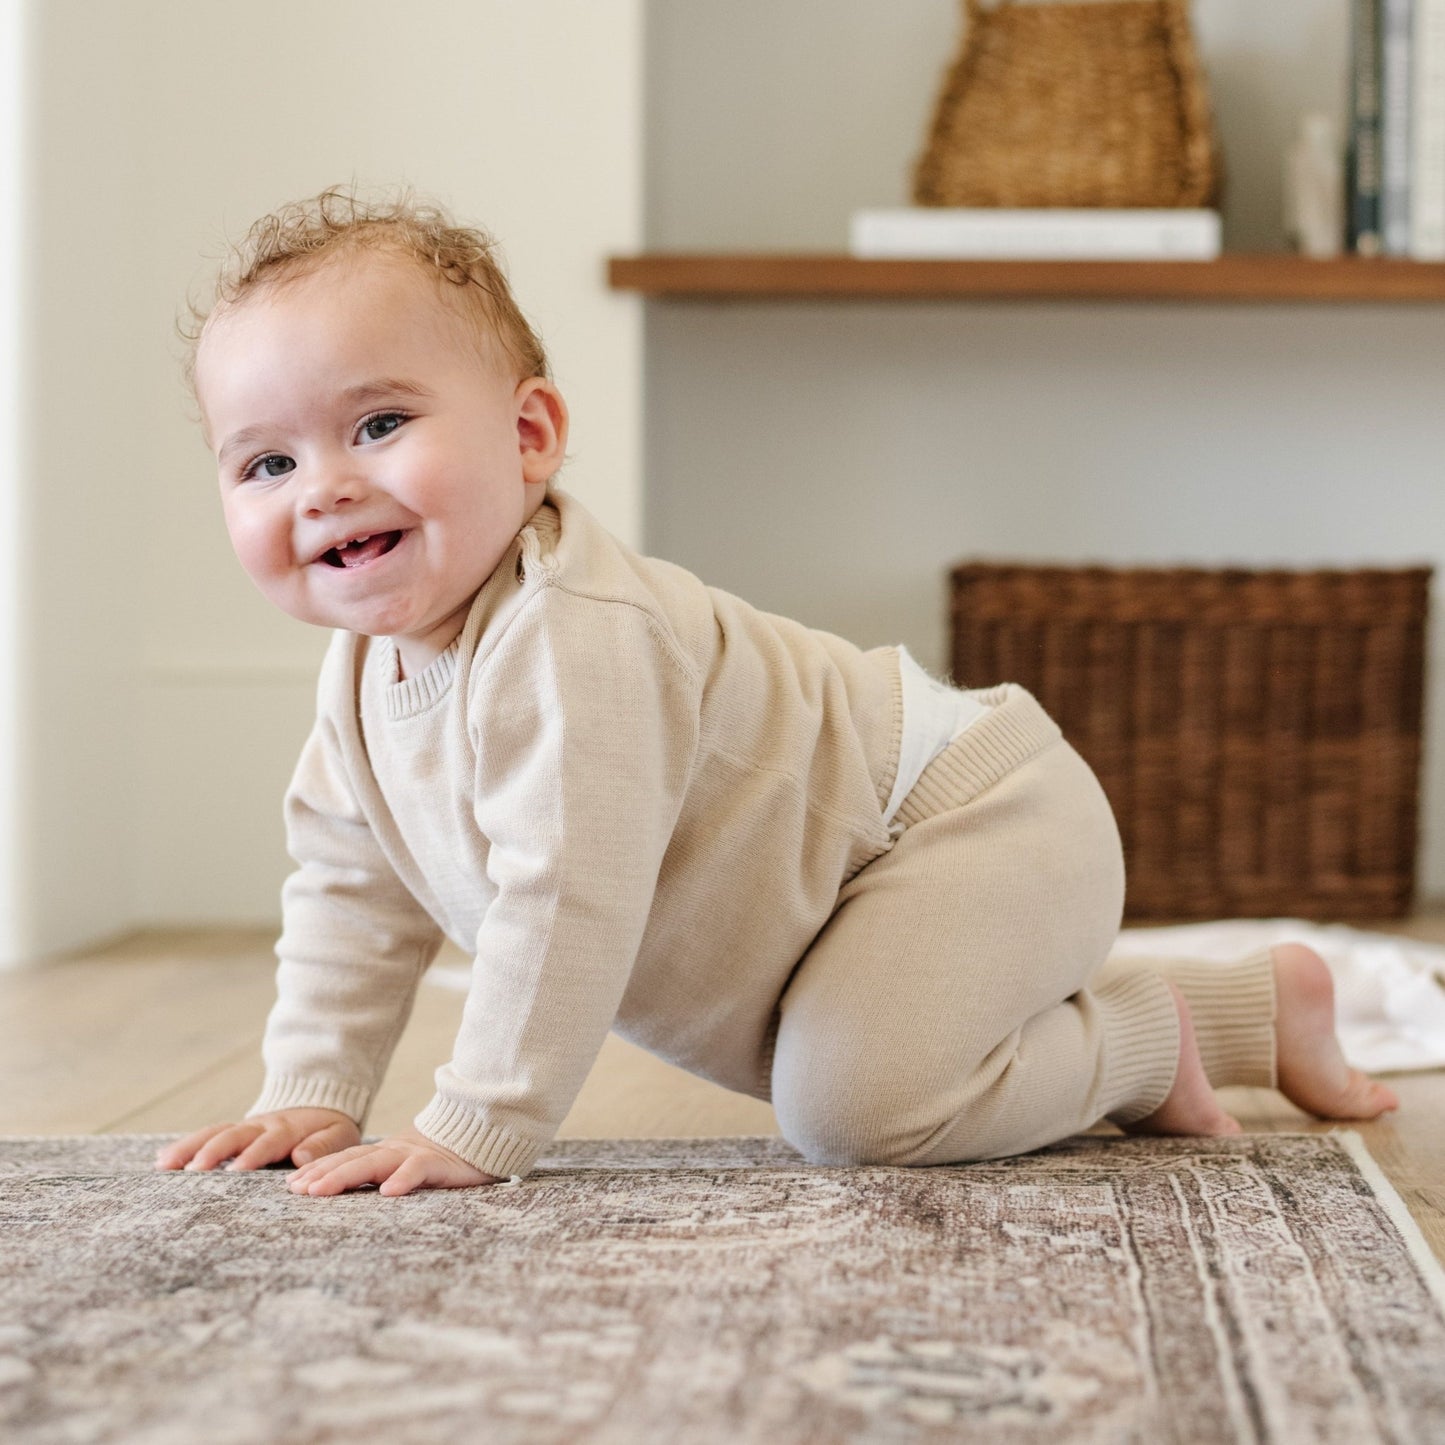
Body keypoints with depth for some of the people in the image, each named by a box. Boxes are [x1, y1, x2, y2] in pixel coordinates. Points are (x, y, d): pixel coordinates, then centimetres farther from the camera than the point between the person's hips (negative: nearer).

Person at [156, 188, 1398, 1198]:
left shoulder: (572, 643, -34)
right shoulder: (366, 677, -3)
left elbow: (569, 902, -37)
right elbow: (350, 893, 7)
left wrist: (475, 1133, -32)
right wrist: (310, 1099, -2)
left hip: (966, 817, -10)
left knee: (853, 1099, -29)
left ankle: (1146, 1040, 1)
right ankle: (1262, 1003, 39)